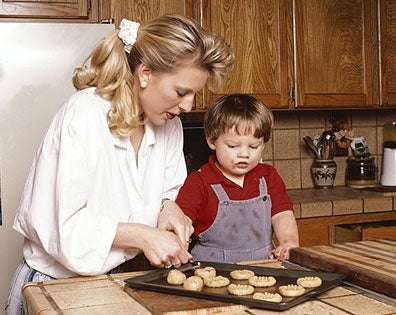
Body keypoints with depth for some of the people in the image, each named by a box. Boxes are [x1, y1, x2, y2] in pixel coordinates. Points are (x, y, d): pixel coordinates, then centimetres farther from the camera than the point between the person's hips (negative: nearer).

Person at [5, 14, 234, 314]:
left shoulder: (169, 124, -2)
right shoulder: (84, 115, -23)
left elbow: (169, 191, 10)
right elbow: (61, 224, -24)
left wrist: (170, 208, -11)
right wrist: (141, 235, -25)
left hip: (121, 278, 6)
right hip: (59, 284, -6)